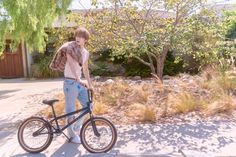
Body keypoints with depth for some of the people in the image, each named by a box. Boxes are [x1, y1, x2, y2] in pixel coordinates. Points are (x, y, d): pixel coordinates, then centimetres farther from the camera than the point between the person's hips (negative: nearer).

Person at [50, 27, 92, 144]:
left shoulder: (86, 53, 10)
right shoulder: (70, 48, -12)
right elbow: (71, 64, -26)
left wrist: (90, 84, 19)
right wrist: (79, 79, -39)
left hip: (79, 83, 7)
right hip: (70, 83, -7)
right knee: (71, 110, 3)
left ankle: (77, 126, 32)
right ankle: (72, 135, 21)